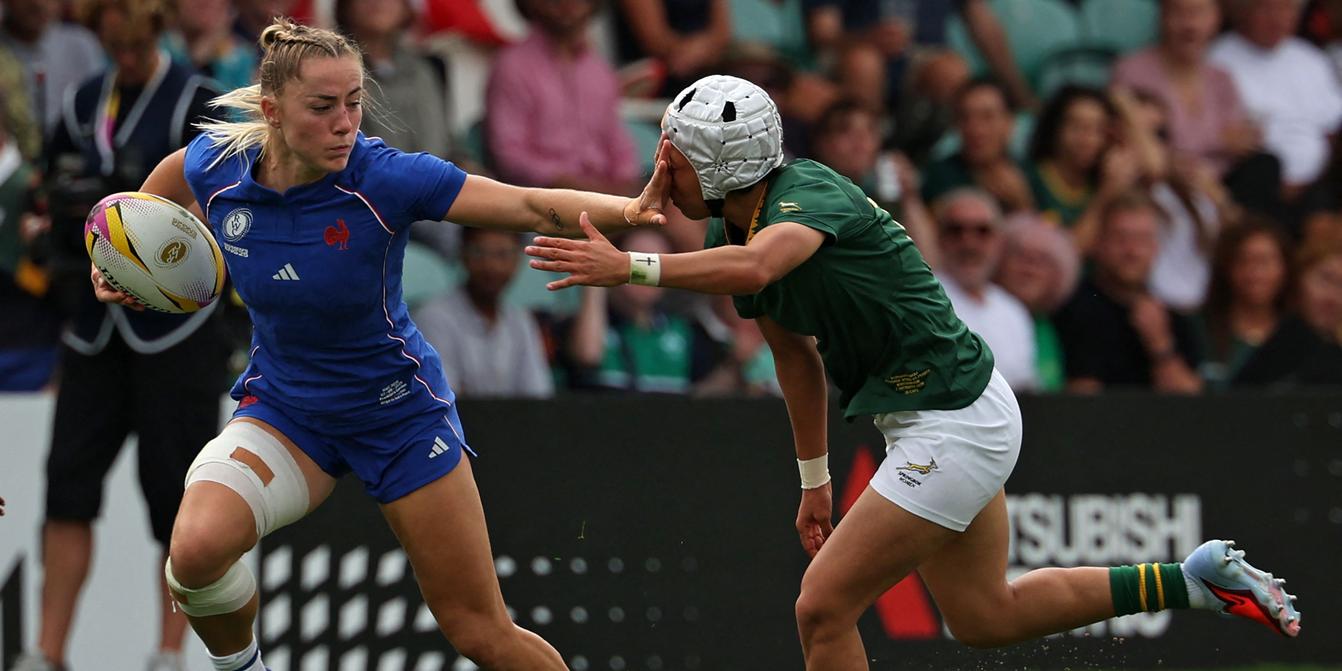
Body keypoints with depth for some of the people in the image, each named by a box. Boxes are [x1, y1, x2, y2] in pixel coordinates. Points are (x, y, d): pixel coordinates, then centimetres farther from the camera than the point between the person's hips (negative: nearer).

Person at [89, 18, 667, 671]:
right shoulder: (216, 168, -16)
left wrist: (627, 209, -50)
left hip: (400, 413, -2)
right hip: (284, 409, 2)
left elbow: (534, 206, -33)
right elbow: (173, 172, 11)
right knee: (196, 545, -28)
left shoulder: (386, 178, -26)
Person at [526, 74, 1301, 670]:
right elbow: (796, 354, 19)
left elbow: (756, 267, -46)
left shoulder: (810, 191, -22)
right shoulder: (735, 234, 5)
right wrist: (815, 477, 24)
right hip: (950, 420, 10)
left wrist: (633, 266, -51)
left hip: (954, 426, -10)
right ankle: (1198, 579, 29)